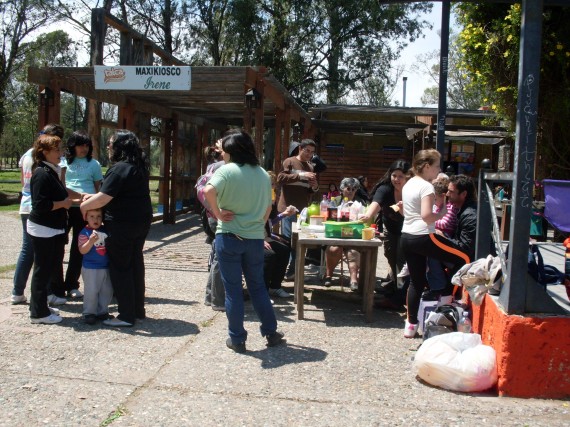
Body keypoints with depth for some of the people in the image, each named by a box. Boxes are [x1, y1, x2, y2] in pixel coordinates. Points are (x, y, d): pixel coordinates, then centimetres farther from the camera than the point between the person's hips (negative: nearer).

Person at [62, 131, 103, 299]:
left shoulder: (93, 164, 9)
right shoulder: (64, 162, 9)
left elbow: (98, 187, 11)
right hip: (64, 207, 0)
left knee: (78, 247, 6)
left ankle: (71, 285, 16)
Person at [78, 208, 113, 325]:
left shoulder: (105, 230, 5)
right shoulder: (84, 233, -10)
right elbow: (82, 250, -20)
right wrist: (91, 241, -33)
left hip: (106, 267, 5)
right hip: (90, 268, -5)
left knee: (107, 291, 11)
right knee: (91, 291, -1)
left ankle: (102, 311, 25)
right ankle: (89, 313, 14)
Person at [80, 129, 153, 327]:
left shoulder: (119, 169, -18)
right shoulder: (139, 167, 11)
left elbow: (104, 198, -20)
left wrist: (84, 206, -3)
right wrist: (95, 197, 16)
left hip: (122, 225, -9)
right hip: (141, 222, 9)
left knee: (120, 268, 1)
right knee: (135, 264, 16)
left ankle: (126, 315, 7)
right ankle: (138, 310, 25)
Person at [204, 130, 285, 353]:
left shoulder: (227, 170, -9)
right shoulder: (262, 174, 8)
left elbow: (208, 191, -27)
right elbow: (268, 207, 13)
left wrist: (218, 214, -15)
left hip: (229, 237, -4)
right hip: (255, 238, 5)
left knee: (233, 290, 5)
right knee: (258, 286, 18)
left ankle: (237, 339, 12)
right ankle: (270, 332, 23)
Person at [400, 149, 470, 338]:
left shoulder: (408, 184, 14)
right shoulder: (426, 187, -12)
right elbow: (426, 215, -23)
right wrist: (441, 214, -6)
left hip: (407, 237, 9)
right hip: (423, 237, -9)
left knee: (416, 281, 14)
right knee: (463, 259, 3)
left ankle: (411, 324, 14)